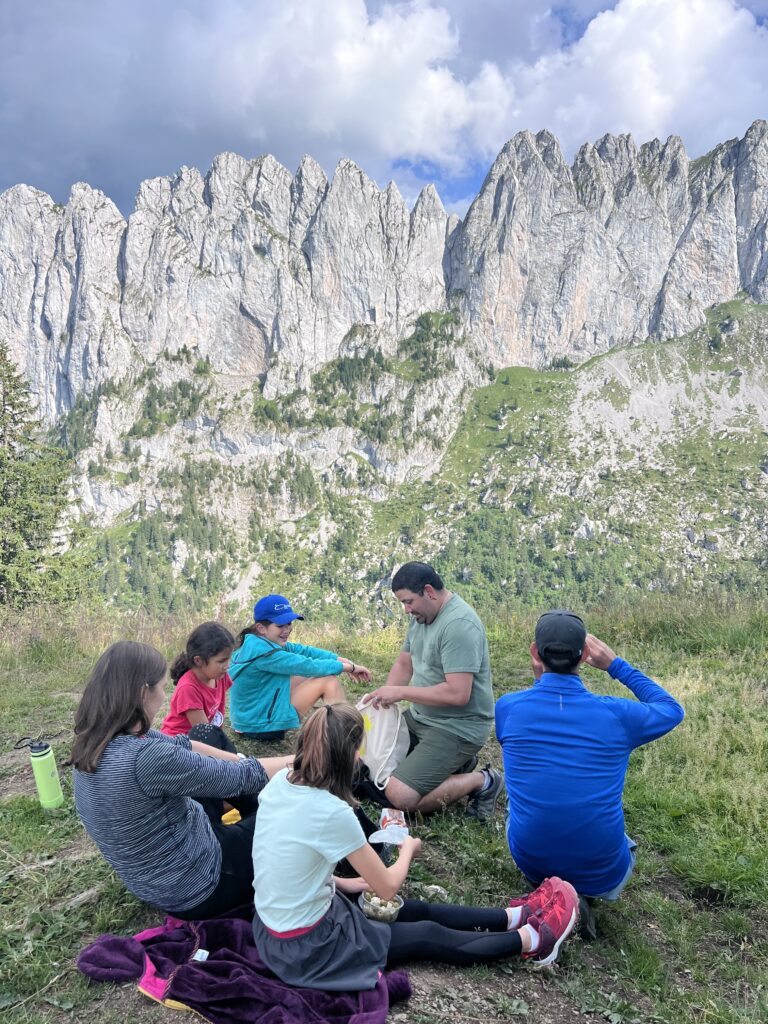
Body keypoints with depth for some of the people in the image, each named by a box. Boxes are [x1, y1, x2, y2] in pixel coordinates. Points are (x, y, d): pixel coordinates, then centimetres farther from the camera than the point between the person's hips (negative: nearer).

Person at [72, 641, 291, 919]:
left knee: (211, 738, 17)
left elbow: (179, 746, 5)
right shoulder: (145, 757, -34)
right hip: (196, 890, -8)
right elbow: (243, 777, -24)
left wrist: (239, 759, 5)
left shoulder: (95, 740, -8)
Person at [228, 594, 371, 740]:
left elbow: (301, 650, 1)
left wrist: (339, 659, -7)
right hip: (262, 727, -9)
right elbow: (306, 666, -22)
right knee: (330, 681, -10)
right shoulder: (262, 652, -26)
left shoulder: (255, 641, 1)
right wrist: (349, 667, -11)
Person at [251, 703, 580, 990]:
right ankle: (531, 941, 27)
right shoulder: (331, 812, -31)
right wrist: (408, 849, 3)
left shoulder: (279, 782, -8)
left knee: (415, 910, 18)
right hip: (304, 948, -7)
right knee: (428, 935, 10)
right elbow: (387, 887, -16)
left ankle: (512, 916, 31)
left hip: (272, 924, 7)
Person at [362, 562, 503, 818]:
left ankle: (481, 781, 0)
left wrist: (400, 692, -21)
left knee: (400, 797, -20)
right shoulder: (421, 615, 6)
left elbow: (457, 694, -30)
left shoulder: (459, 625, -25)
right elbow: (403, 664, 13)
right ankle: (455, 765, 16)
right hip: (420, 716, 10)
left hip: (457, 728, -10)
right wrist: (383, 695, -6)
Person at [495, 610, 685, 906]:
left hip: (531, 865, 0)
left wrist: (539, 678, 8)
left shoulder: (507, 707, -12)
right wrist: (617, 665, 8)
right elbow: (672, 709, 9)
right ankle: (587, 890, 14)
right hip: (601, 876, 0)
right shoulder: (617, 714, -14)